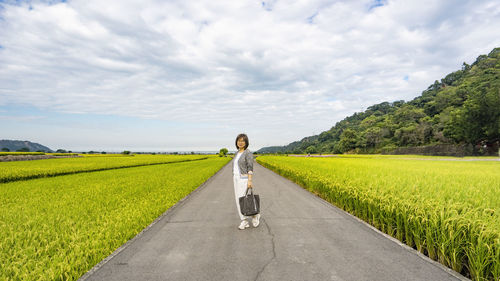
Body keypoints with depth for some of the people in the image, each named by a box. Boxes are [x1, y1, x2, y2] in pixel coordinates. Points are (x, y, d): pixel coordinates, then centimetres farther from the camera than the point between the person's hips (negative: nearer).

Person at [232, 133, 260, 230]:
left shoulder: (248, 153, -12)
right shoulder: (237, 153, 13)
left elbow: (250, 168, -18)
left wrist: (249, 181, -25)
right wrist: (234, 180, 18)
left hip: (245, 179, -8)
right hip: (237, 179, 8)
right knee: (238, 200, 5)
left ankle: (255, 215, 15)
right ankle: (244, 222, 12)